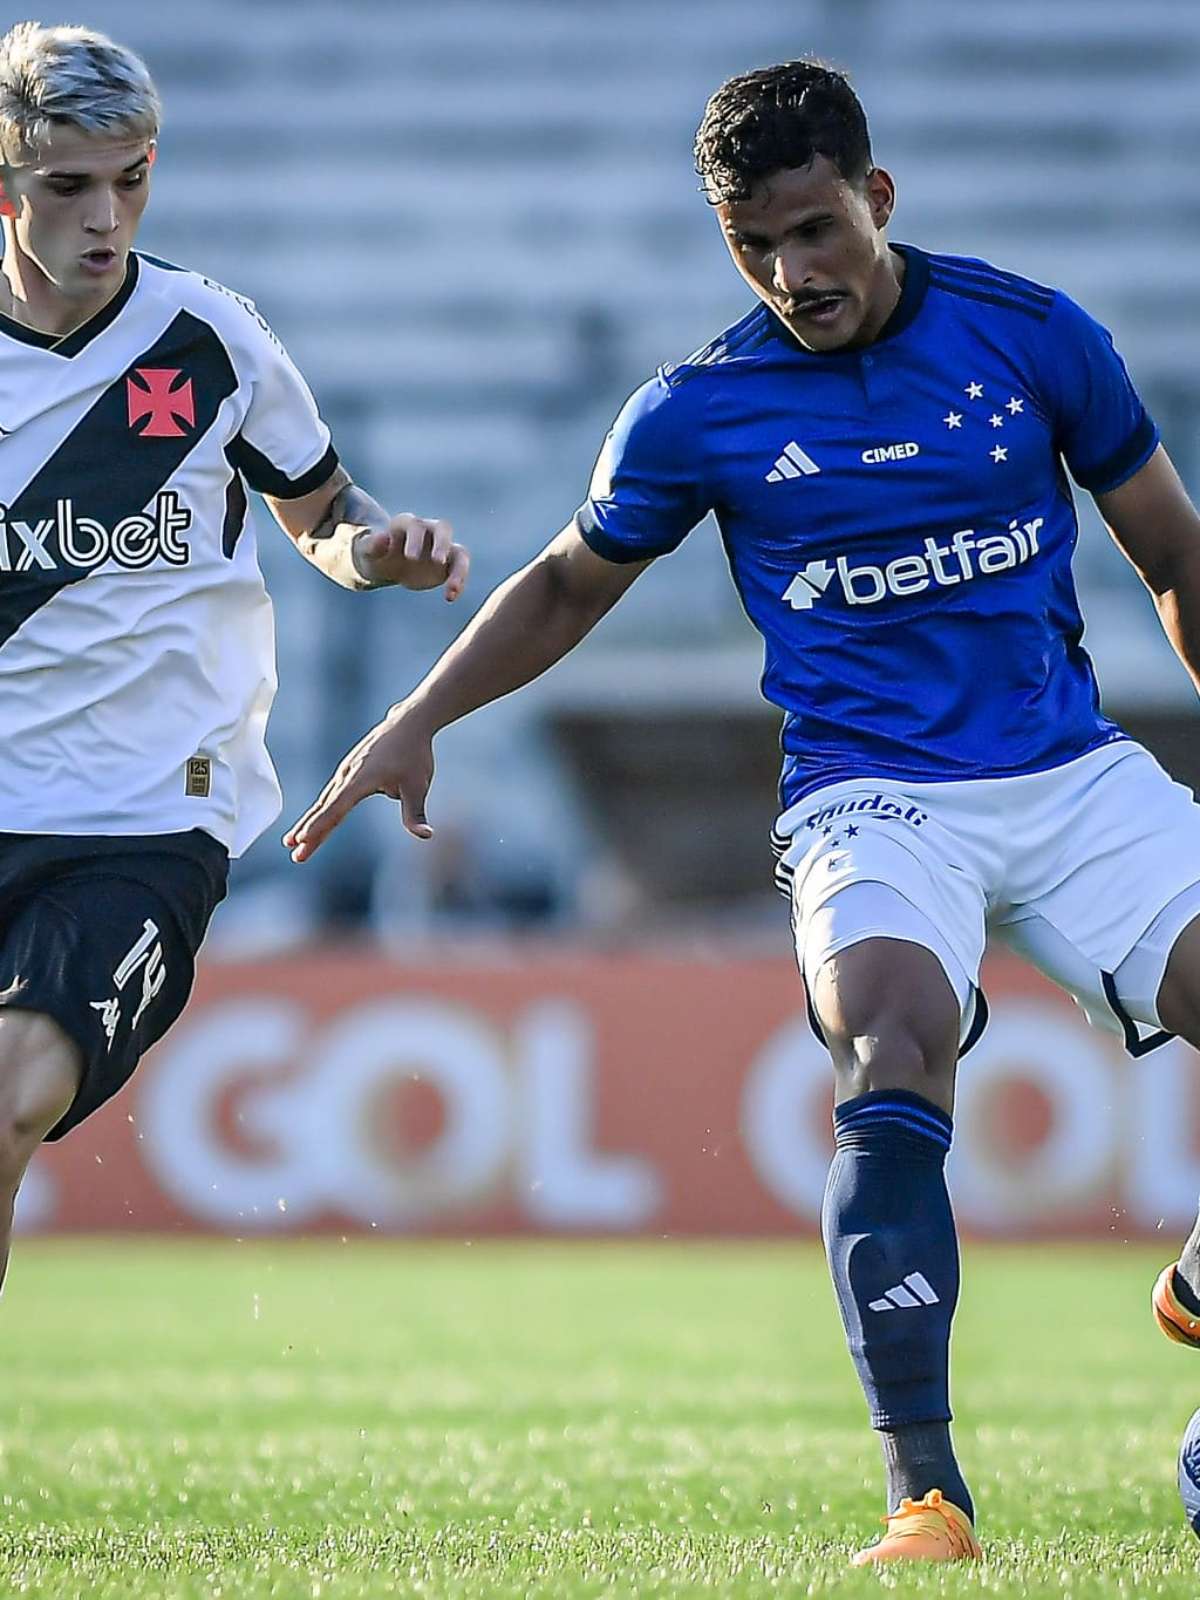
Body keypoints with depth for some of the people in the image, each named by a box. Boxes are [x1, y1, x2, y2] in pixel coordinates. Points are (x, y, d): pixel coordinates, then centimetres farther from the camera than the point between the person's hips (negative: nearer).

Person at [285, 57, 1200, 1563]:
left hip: (1077, 777, 2)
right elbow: (569, 583, 18)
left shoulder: (1033, 334, 2)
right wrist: (414, 724, 10)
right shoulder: (696, 408, 1)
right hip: (869, 800, -2)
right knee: (896, 1045, -31)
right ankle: (923, 1493, -32)